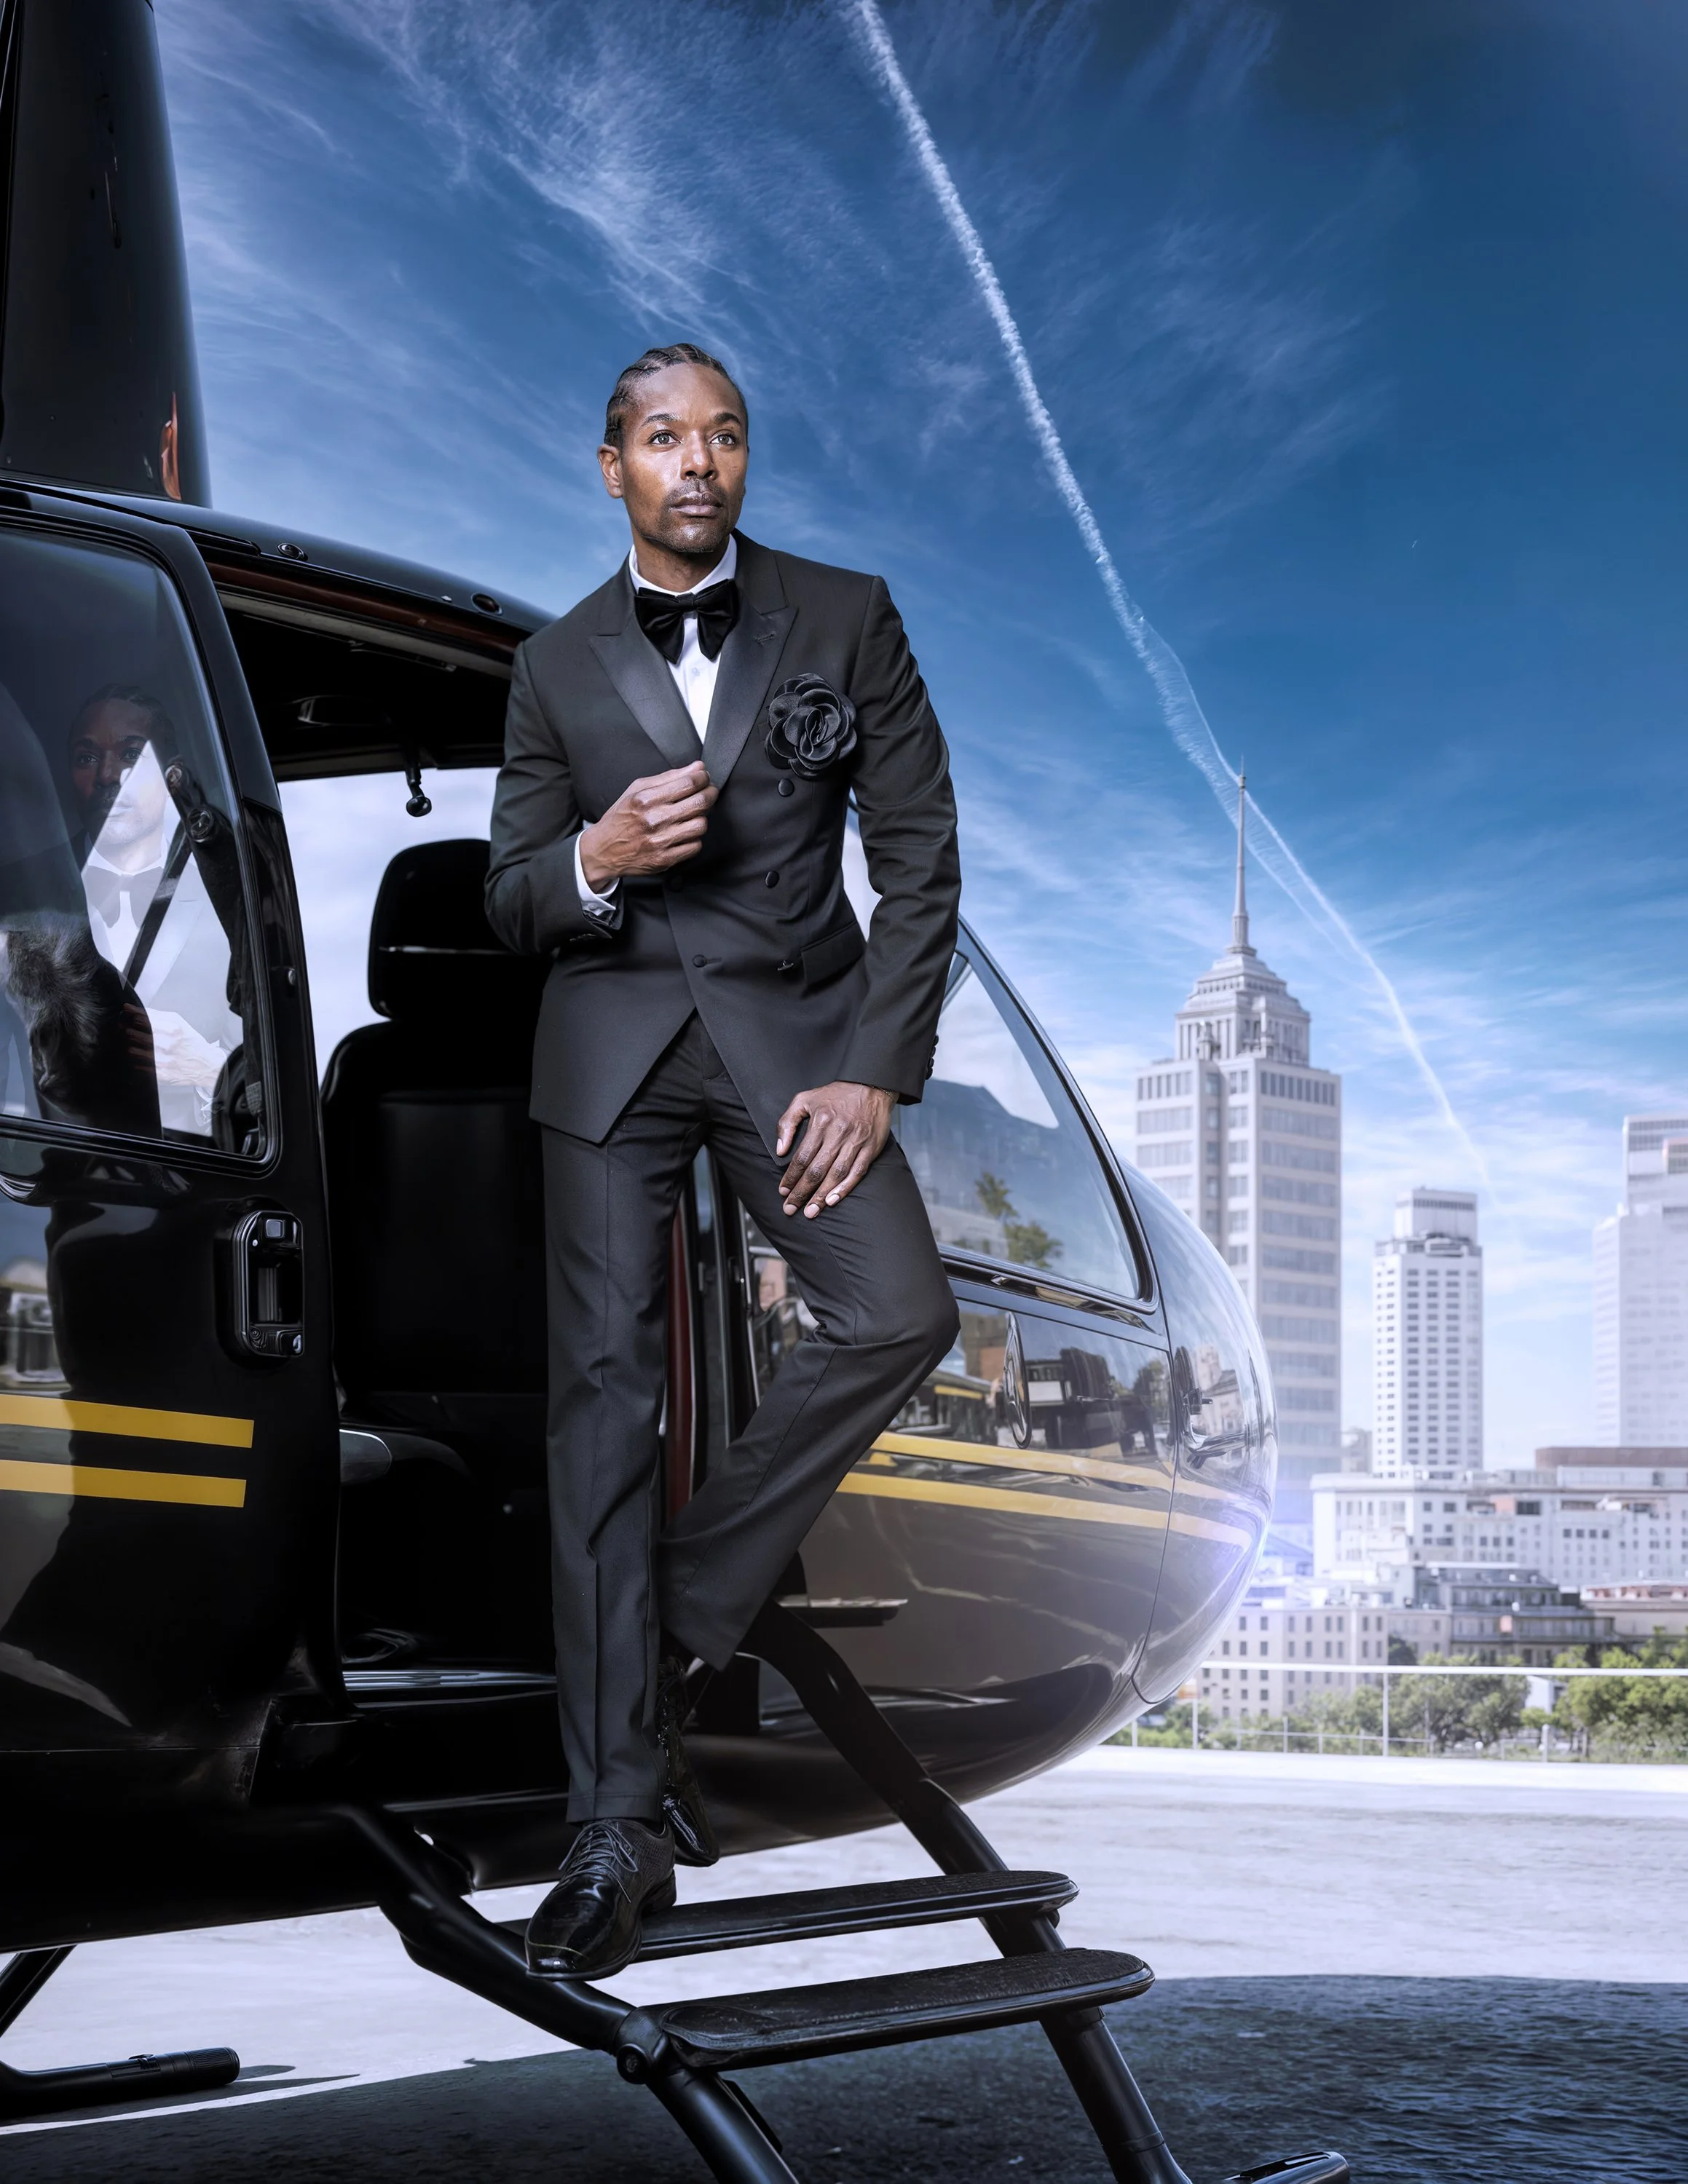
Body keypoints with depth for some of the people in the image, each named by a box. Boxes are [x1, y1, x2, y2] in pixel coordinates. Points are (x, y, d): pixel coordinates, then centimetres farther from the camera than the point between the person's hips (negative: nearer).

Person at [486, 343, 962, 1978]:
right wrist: (597, 857, -14)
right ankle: (619, 1821, -4)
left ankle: (676, 1615, -1)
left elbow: (921, 860, 1)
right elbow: (511, 898, 11)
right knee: (604, 1388, -6)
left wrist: (874, 1071, -10)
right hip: (612, 1035, 1)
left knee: (899, 1316, -23)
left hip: (795, 1025, 0)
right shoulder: (558, 666, 9)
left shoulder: (846, 620, 5)